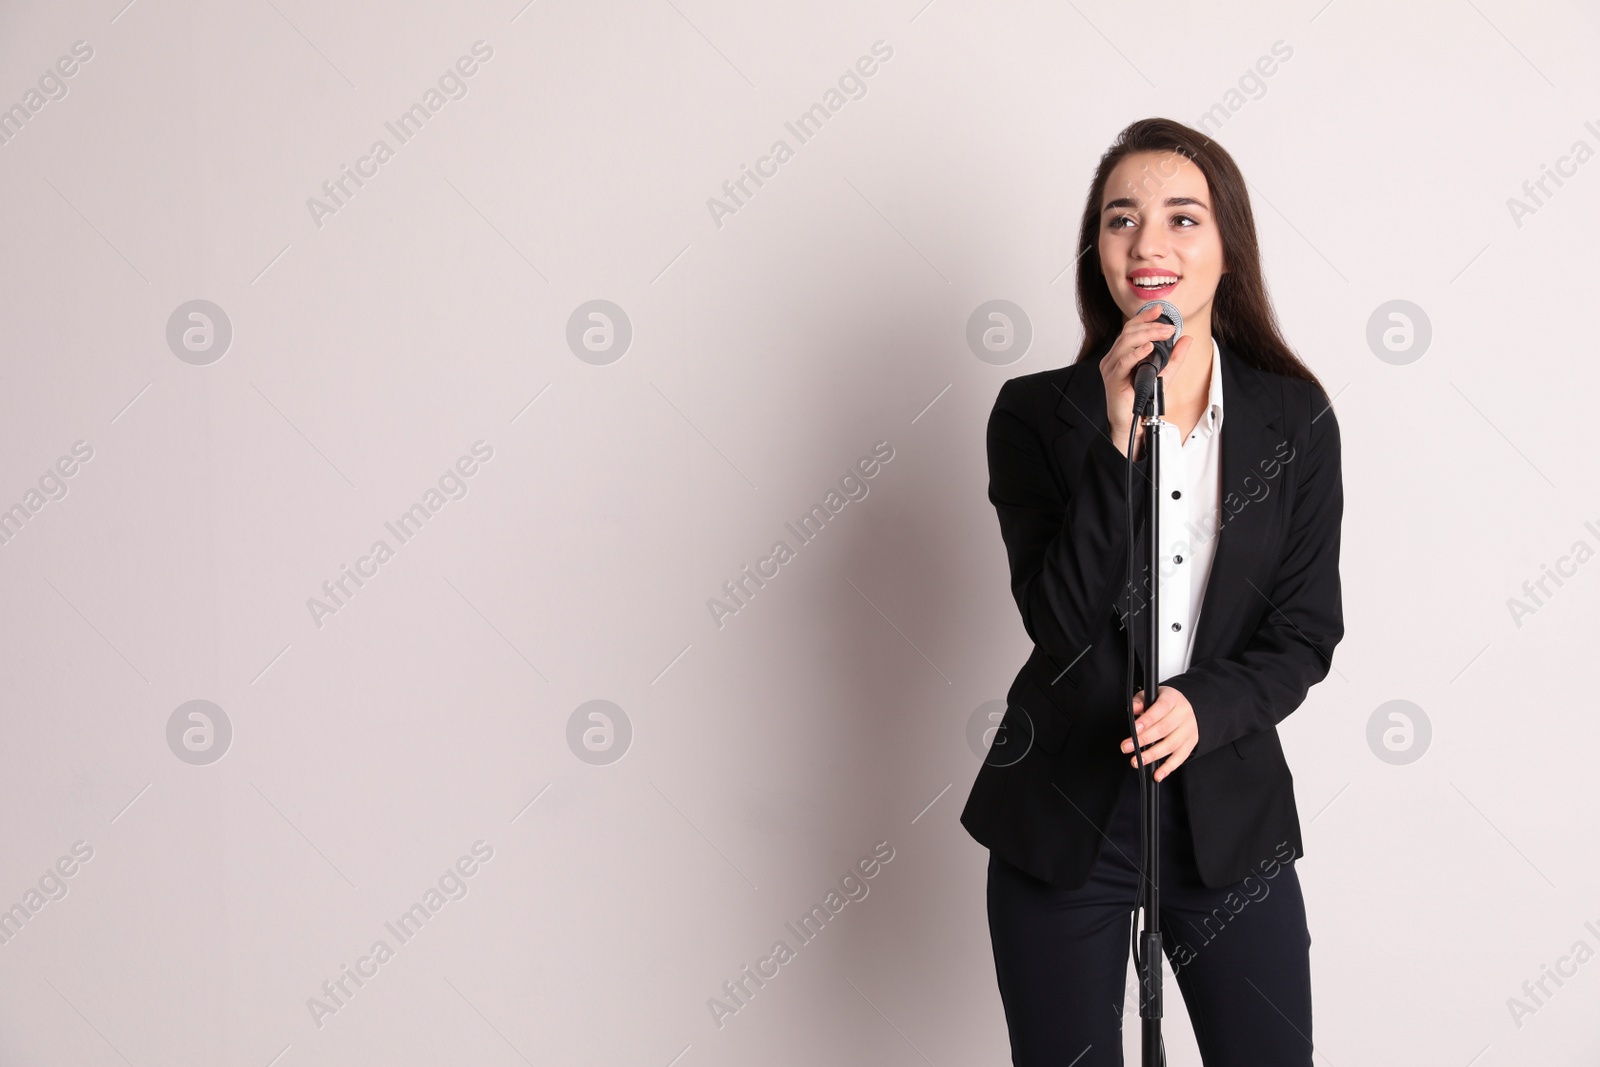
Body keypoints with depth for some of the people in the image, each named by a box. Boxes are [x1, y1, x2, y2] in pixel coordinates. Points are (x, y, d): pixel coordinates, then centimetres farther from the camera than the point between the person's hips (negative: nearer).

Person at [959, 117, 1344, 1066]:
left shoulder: (1294, 416, -1)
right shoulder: (1039, 412, -5)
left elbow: (1306, 631, -1)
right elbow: (1060, 622, -15)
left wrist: (1203, 706, -19)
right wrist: (1115, 437, -22)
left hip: (1230, 809, 1)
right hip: (1066, 807, -1)